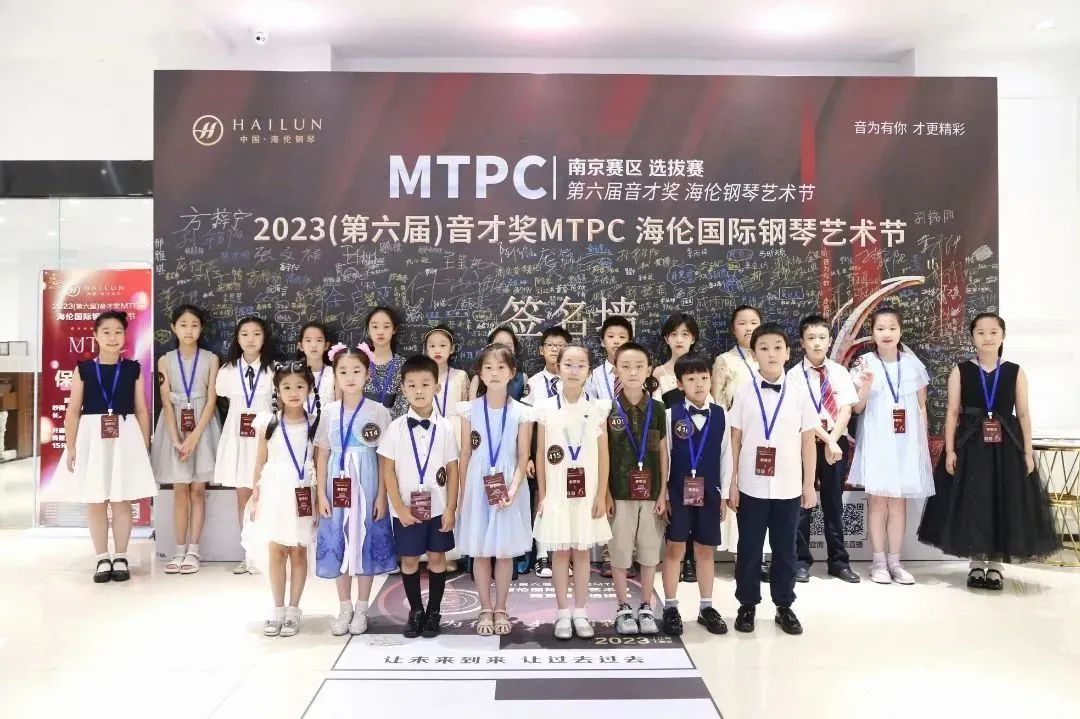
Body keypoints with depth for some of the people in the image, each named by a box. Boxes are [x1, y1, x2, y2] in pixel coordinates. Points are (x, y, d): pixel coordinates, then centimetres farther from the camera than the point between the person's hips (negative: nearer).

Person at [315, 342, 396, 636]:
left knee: (366, 544, 5)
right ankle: (344, 608, 23)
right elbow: (322, 455, 5)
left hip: (367, 487, -2)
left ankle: (361, 609, 20)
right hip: (338, 487, 2)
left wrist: (382, 496, -7)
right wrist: (321, 494, 0)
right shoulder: (329, 412, 3)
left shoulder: (378, 411, -4)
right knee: (339, 546, 8)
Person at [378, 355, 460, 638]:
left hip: (438, 507, 0)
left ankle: (434, 612, 24)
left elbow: (452, 470, 0)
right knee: (409, 560, 9)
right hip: (406, 509, 0)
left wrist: (451, 508, -4)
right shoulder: (396, 428, -5)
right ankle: (415, 611, 25)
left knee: (437, 558, 9)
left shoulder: (444, 427, -3)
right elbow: (387, 470, -3)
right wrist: (399, 507, -8)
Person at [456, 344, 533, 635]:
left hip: (509, 490, -1)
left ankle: (500, 609, 21)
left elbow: (523, 457, -3)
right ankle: (486, 609, 21)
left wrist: (513, 488, -17)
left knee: (505, 551, 7)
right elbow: (465, 455, 3)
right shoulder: (470, 411, 0)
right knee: (480, 551, 7)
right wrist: (461, 493, 1)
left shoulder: (521, 413, -3)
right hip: (477, 488, 1)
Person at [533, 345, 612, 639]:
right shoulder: (546, 408, -2)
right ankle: (563, 614, 17)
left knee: (582, 552, 8)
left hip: (587, 491, 1)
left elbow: (603, 455, 1)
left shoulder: (597, 408, 0)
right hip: (556, 491, 0)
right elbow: (541, 455, 1)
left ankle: (580, 613, 18)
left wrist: (601, 495, -3)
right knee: (561, 552, 6)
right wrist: (542, 494, -2)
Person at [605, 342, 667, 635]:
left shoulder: (657, 408, 2)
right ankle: (623, 609, 19)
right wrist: (605, 493, -5)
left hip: (651, 493, 2)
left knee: (650, 552, 9)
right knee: (619, 552, 5)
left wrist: (663, 493, 1)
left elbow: (662, 452, 5)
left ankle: (646, 607, 23)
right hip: (619, 493, -2)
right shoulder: (608, 409, -4)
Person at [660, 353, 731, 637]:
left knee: (705, 549, 11)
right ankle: (670, 607, 15)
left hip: (709, 492, 2)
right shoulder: (672, 415, -4)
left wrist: (724, 494, 5)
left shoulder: (720, 415, 2)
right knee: (674, 549, 4)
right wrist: (663, 494, -5)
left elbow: (725, 455, 5)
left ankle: (706, 607, 23)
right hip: (678, 491, -2)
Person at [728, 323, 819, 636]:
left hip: (788, 487, 1)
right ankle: (747, 605, 22)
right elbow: (735, 440, 0)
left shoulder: (799, 395, 0)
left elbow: (808, 442, 4)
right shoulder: (744, 393, -2)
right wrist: (732, 483, -1)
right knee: (749, 549, 8)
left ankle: (784, 606, 26)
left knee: (785, 549, 12)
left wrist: (809, 485, 3)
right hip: (751, 486, -1)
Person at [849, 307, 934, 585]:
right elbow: (857, 408, -1)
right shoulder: (864, 363, -2)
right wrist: (866, 384, -19)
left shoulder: (913, 364, 4)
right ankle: (879, 562, 11)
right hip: (876, 441, -2)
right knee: (878, 501, 2)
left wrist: (923, 443, 6)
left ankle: (894, 561, 15)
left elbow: (921, 407, 10)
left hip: (906, 442, 2)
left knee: (899, 502, 6)